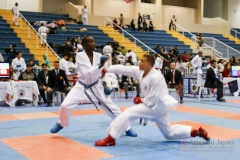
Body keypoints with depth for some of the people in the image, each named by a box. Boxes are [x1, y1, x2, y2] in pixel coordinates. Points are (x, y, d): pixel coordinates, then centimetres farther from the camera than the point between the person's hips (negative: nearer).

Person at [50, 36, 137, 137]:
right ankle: (61, 123, 20)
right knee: (65, 106, -13)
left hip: (95, 87, 2)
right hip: (81, 86, -2)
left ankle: (127, 128, 17)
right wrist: (99, 66, -39)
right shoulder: (80, 56, -16)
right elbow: (86, 74, -27)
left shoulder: (99, 56, -8)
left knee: (112, 107, 1)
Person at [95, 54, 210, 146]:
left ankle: (110, 139, -15)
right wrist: (107, 69, -5)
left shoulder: (156, 77, -24)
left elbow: (153, 100, -26)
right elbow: (124, 69, -1)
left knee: (128, 113, -18)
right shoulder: (141, 72, 1)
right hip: (154, 105, 10)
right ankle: (197, 131, 19)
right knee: (170, 133, 18)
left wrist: (141, 101, -12)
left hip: (158, 106, -10)